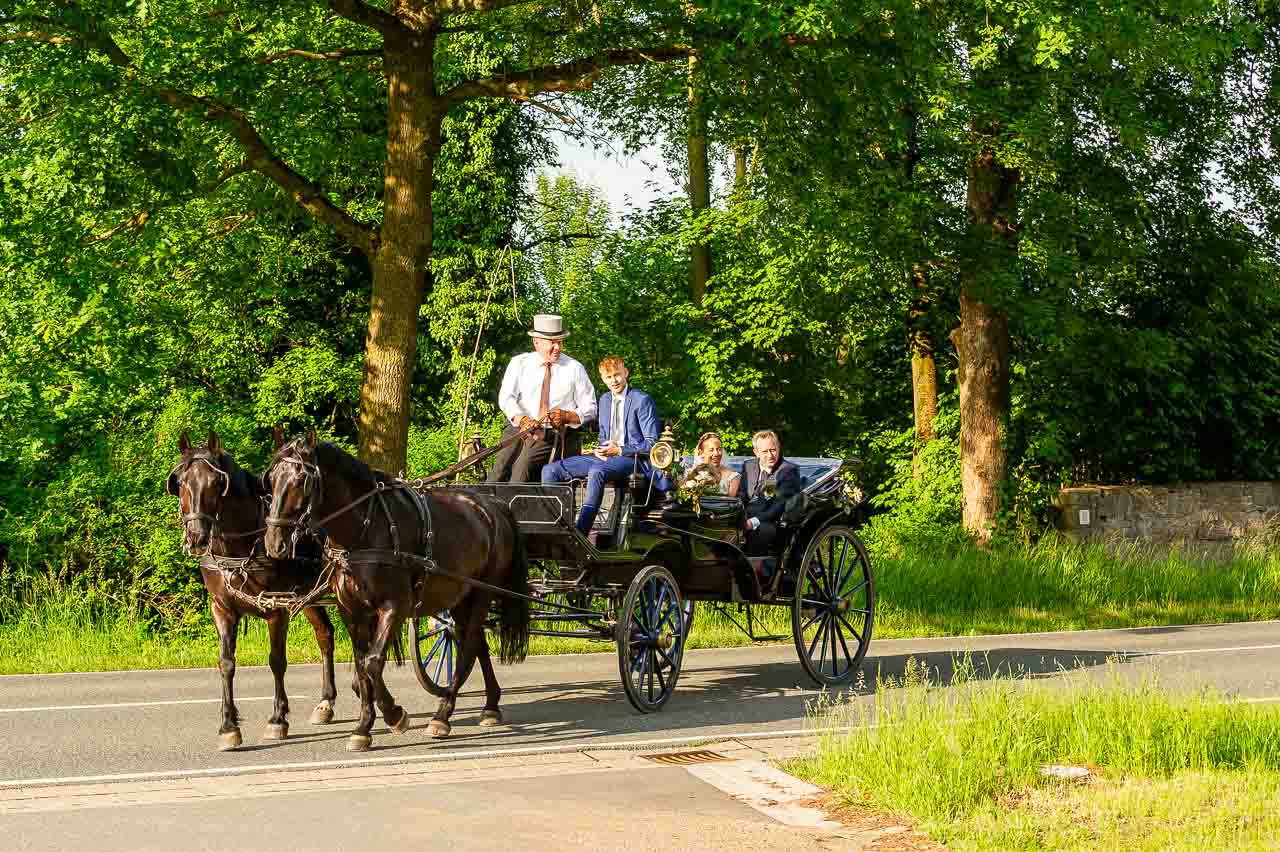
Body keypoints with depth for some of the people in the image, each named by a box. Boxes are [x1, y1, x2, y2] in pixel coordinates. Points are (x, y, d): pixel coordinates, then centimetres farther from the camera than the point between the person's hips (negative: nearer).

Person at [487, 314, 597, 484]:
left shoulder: (574, 369, 8)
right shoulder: (519, 363, 10)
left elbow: (590, 409, 8)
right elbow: (506, 398, -3)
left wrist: (566, 416, -13)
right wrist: (523, 420, -23)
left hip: (556, 433, -1)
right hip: (518, 429, 1)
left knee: (525, 464, -28)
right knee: (501, 467, -24)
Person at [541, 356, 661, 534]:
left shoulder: (642, 400, -5)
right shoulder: (605, 400, 18)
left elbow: (652, 443, -8)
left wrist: (619, 450, -16)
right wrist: (600, 449, 3)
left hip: (631, 459, -8)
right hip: (605, 457, 8)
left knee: (596, 472, -40)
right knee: (550, 471, -8)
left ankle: (580, 535, -43)